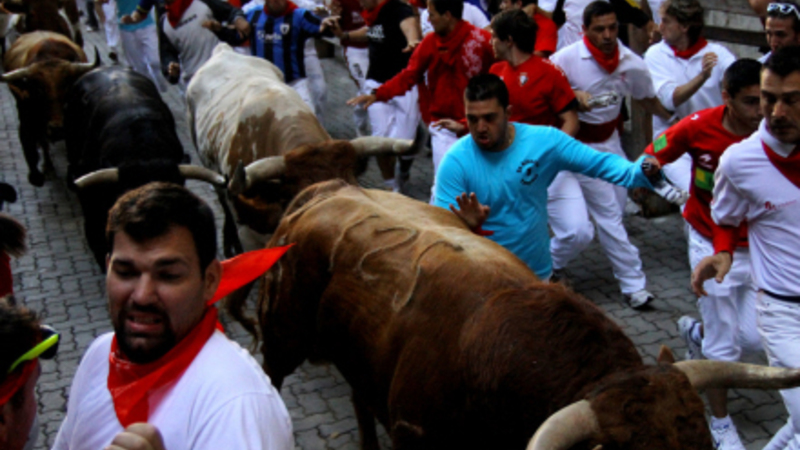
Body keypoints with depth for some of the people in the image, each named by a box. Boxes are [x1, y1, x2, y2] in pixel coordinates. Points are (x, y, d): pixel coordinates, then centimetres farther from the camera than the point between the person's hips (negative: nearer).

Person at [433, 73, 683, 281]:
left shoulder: (544, 141, -10)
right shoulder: (455, 162, -16)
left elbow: (598, 162, -6)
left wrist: (638, 172, -24)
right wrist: (467, 225, -40)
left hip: (537, 273, 3)